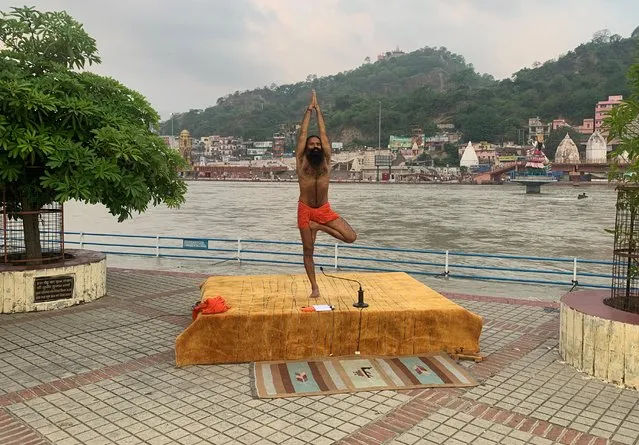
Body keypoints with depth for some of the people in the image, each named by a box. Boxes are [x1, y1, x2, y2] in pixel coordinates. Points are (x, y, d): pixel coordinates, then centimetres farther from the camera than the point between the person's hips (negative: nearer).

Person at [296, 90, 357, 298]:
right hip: (305, 210, -2)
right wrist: (309, 109, 8)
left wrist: (318, 110, 12)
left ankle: (318, 227, 7)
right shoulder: (301, 161, 1)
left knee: (351, 237, -12)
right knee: (308, 250, 3)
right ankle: (314, 287, 16)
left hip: (325, 210, 2)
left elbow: (323, 133, 7)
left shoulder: (326, 161, 5)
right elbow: (303, 133, 2)